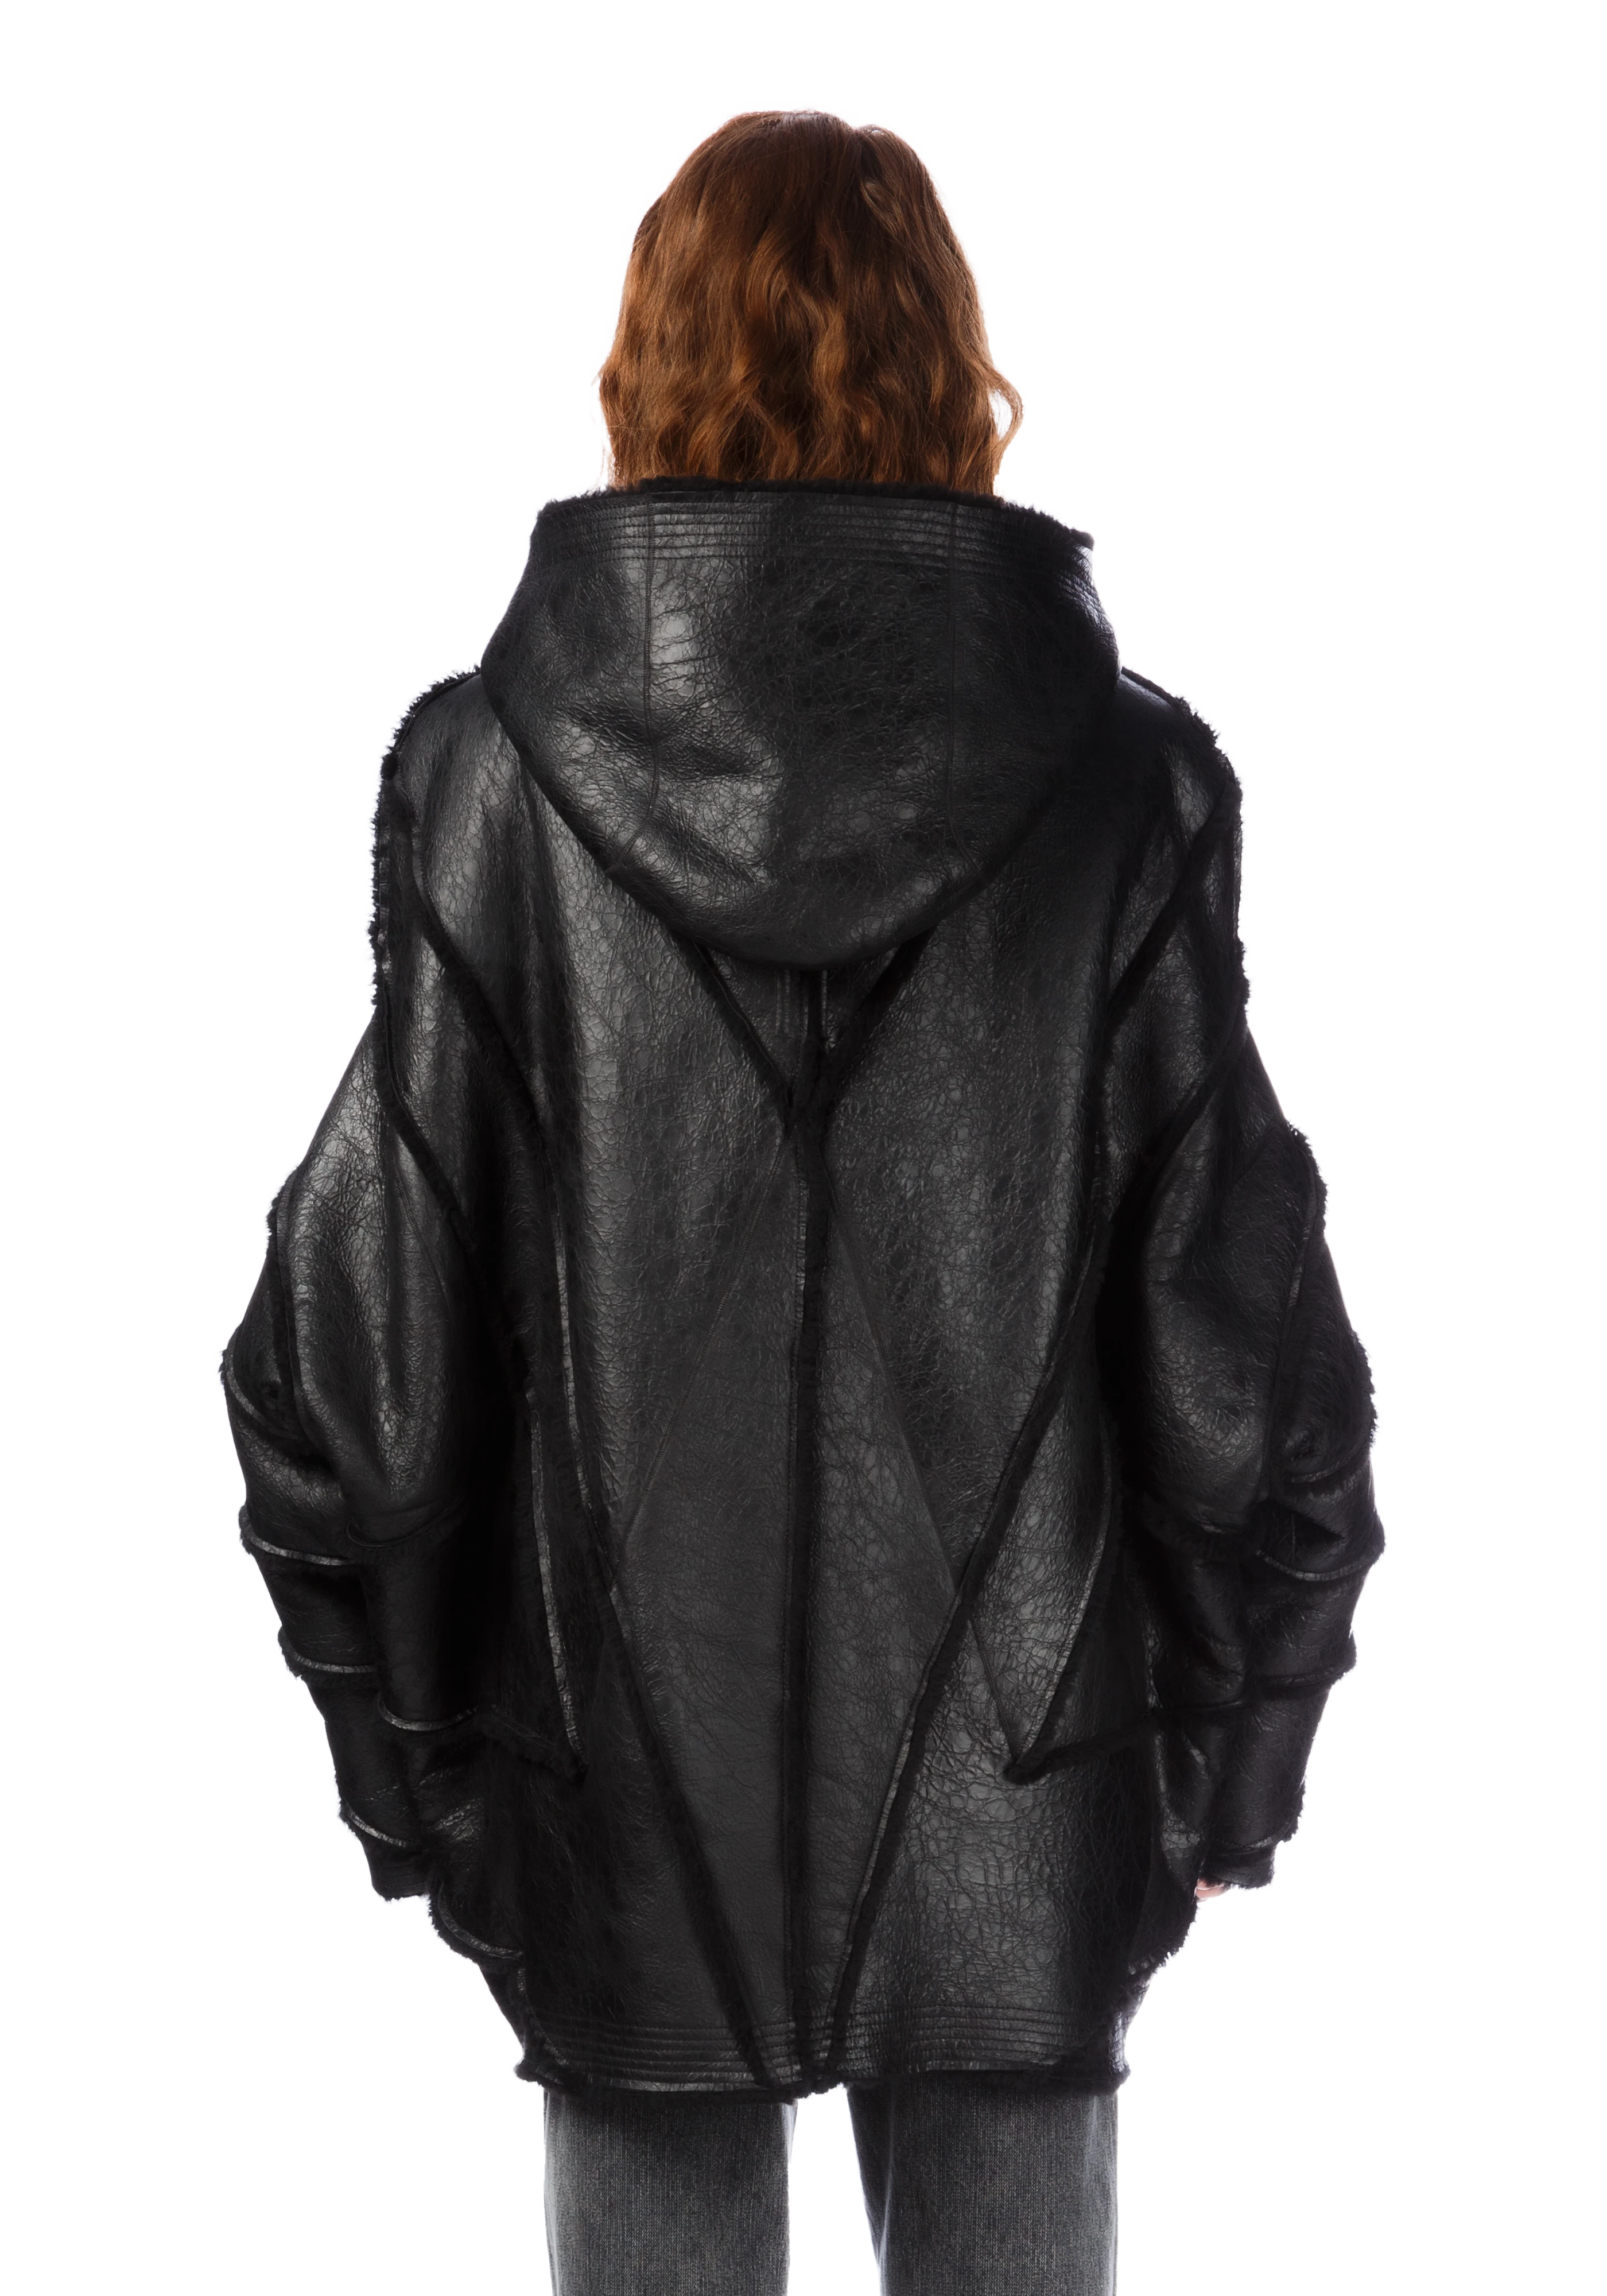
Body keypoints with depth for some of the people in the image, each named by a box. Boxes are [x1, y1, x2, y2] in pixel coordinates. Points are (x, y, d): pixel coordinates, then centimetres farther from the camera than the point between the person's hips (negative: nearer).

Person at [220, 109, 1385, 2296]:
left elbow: (354, 1344, -6)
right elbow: (1249, 1353, -7)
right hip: (1014, 1815, 0)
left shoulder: (494, 770, -10)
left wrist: (406, 1774, 6)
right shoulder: (1119, 779, -10)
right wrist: (1227, 1764, 7)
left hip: (627, 1806, 0)